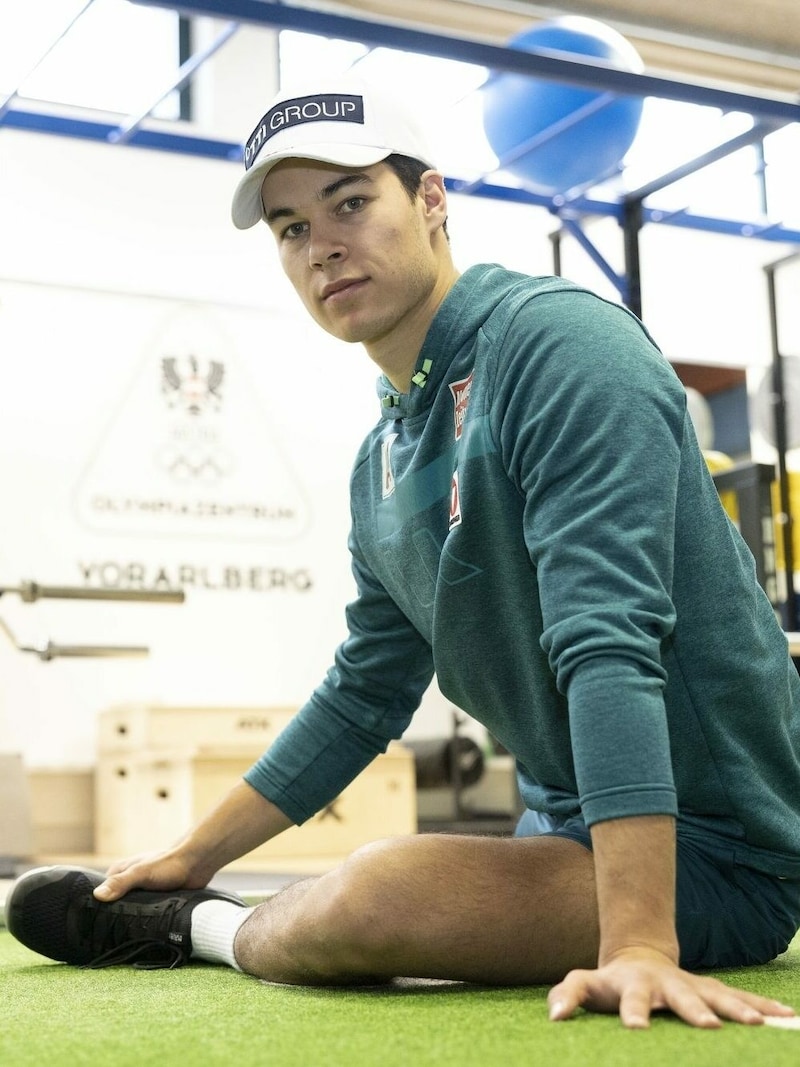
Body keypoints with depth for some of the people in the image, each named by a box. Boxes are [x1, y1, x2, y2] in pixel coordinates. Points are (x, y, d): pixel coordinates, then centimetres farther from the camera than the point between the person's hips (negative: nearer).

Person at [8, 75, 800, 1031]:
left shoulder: (557, 342, -17)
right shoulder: (381, 464, 9)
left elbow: (609, 643, -28)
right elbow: (364, 697, 19)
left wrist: (639, 946, -34)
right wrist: (194, 855, 21)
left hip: (708, 852, -8)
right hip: (565, 835, 9)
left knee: (378, 895, -26)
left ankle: (206, 930, 1)